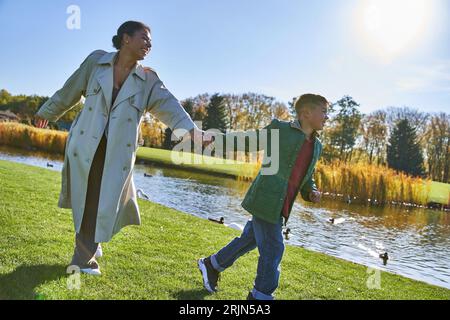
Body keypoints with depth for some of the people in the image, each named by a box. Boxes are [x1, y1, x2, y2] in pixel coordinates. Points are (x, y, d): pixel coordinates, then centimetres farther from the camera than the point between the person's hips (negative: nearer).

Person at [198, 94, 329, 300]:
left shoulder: (316, 146, 14)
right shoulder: (279, 128, -4)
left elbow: (306, 179, 23)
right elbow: (248, 141, 4)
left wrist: (311, 193, 3)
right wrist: (218, 139, -3)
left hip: (280, 207, 7)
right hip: (265, 201, -7)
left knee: (249, 240, 18)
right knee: (273, 249, -1)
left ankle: (212, 265, 37)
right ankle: (262, 295, 19)